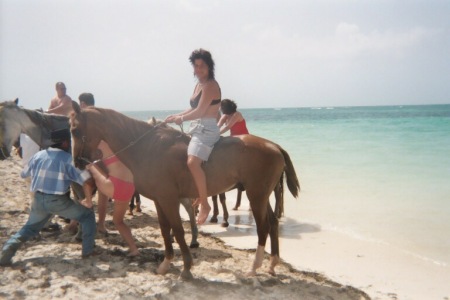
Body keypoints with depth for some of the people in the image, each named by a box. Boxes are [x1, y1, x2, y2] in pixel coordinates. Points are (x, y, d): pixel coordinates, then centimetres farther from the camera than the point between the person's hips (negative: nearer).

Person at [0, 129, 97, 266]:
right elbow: (86, 181, -15)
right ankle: (87, 251, 10)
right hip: (58, 201, -5)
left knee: (29, 228, 27)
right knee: (88, 216, 13)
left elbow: (23, 174, 20)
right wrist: (89, 200, -1)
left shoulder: (38, 155, 5)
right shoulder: (69, 159, -8)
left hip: (39, 199, 5)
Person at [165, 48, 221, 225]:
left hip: (207, 130, -11)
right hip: (196, 129, 11)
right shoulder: (199, 84, 17)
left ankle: (204, 203, -19)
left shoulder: (210, 85, -12)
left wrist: (181, 119, -8)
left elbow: (200, 111, -18)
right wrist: (176, 116, 11)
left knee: (192, 162, -29)